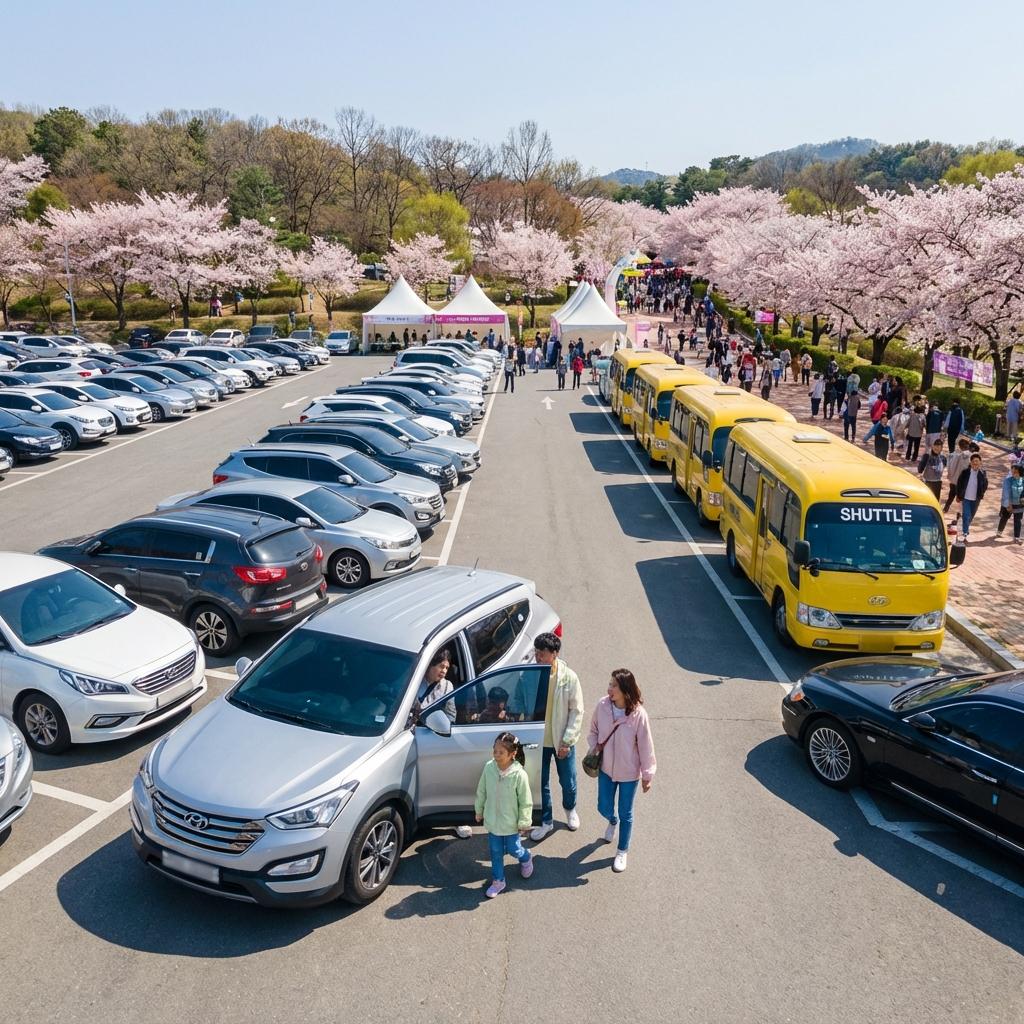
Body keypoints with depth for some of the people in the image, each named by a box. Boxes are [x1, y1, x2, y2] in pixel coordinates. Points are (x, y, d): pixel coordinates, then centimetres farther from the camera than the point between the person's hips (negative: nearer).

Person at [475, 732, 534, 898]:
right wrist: (479, 811, 10)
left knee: (513, 850, 16)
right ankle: (498, 881, 36)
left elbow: (525, 802, -15)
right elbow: (481, 791, 1)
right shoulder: (489, 767, -16)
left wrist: (524, 822, -9)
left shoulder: (519, 774, -27)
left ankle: (526, 858, 49)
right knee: (496, 852, 16)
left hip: (511, 822, -3)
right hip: (492, 820, 3)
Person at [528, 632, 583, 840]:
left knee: (568, 782, 16)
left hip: (562, 741, -1)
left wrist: (567, 741, -13)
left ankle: (570, 808, 47)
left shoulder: (569, 678, -18)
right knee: (541, 783, 14)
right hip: (538, 740, 1)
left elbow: (577, 711, -11)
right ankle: (546, 821, 36)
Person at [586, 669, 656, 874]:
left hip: (629, 773, -3)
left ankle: (622, 852, 36)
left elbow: (645, 746, -15)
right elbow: (594, 730, 4)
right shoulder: (602, 705, -16)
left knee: (626, 814, 13)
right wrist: (593, 747, -12)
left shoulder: (638, 714, -25)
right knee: (604, 808, 17)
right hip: (606, 768, 3)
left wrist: (648, 774, -9)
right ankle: (613, 821, 56)